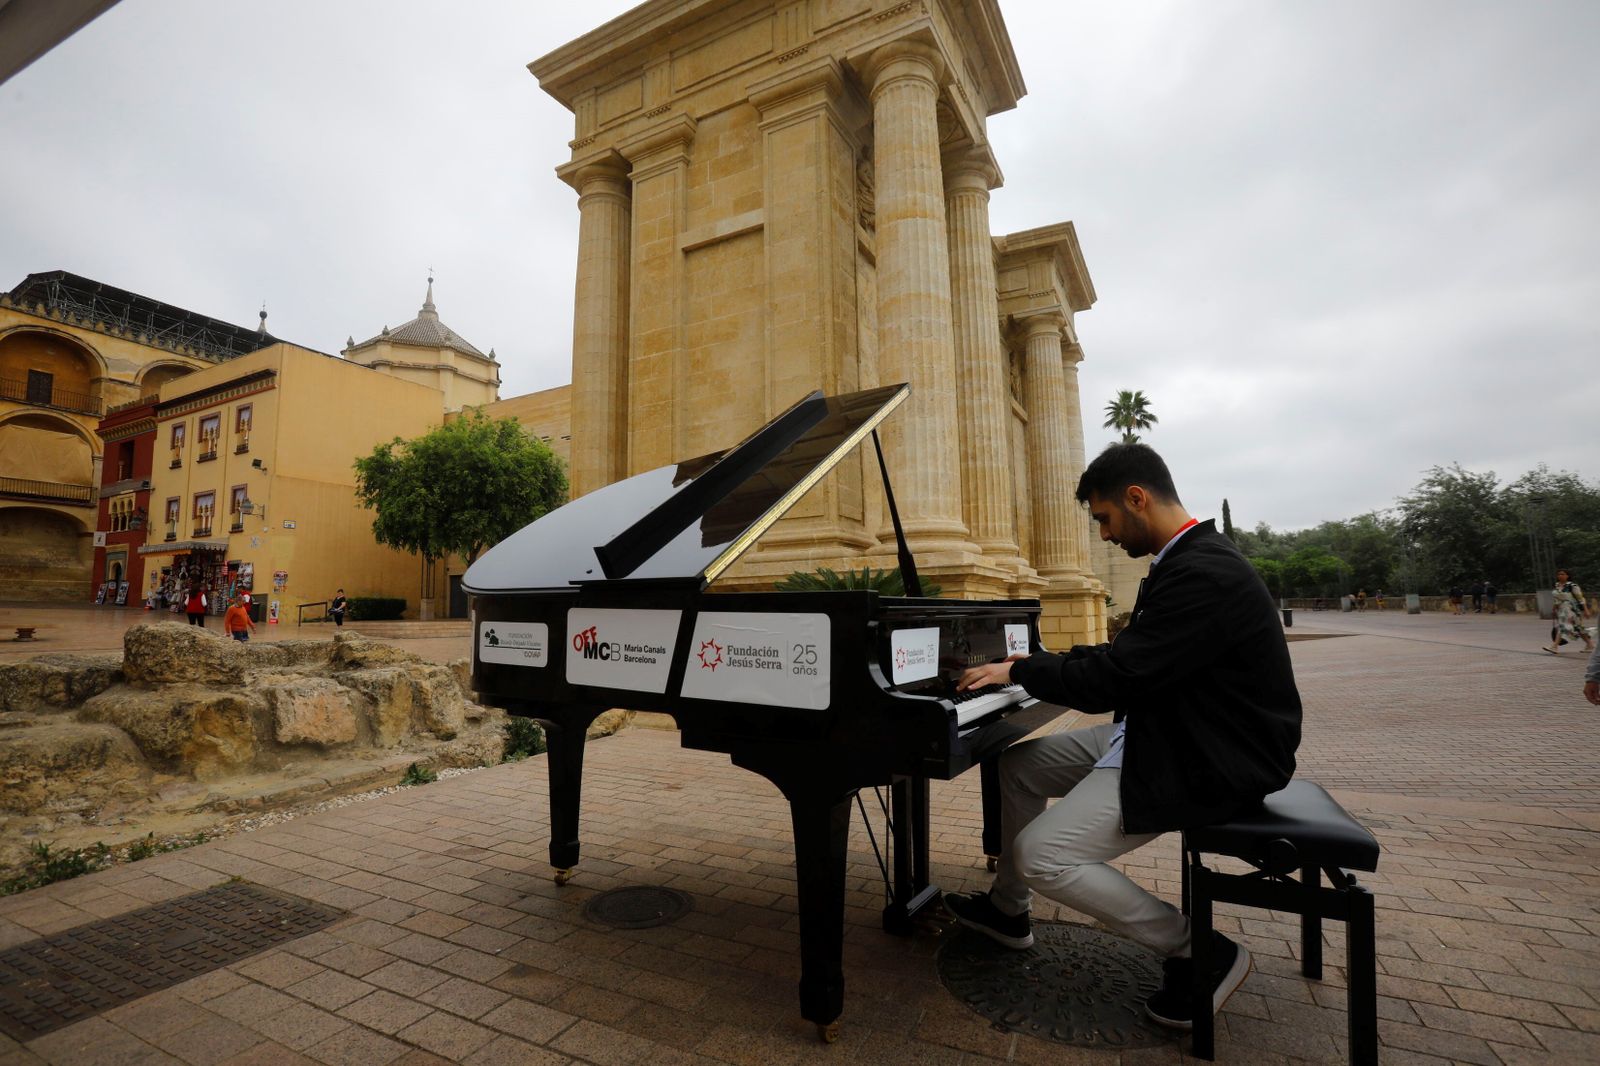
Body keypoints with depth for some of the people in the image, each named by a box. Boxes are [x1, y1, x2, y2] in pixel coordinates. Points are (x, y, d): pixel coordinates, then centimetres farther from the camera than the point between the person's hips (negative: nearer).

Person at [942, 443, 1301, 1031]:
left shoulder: (1201, 574, -27)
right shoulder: (1189, 558, 7)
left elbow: (1109, 682, -29)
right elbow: (1124, 655, 16)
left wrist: (1018, 671, -13)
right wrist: (1040, 662, 11)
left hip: (1205, 763, -10)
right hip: (1163, 732, 10)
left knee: (1041, 855, -17)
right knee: (1018, 764, 11)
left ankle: (1200, 952, 3)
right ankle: (1006, 909, 28)